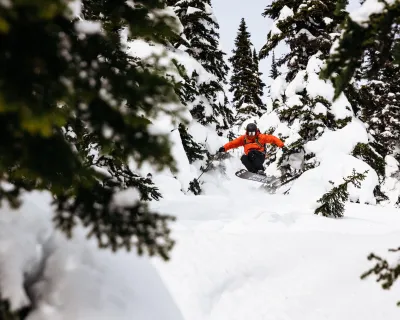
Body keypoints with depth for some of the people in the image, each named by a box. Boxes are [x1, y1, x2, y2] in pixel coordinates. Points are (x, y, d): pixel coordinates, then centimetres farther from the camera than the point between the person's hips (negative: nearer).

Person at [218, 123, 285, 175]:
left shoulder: (260, 137, 0)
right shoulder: (244, 138, 8)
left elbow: (272, 138, -3)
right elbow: (233, 143, 7)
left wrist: (281, 144, -16)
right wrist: (224, 148, -7)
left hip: (260, 157, -3)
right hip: (250, 158, 3)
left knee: (251, 152, -33)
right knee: (243, 158, -28)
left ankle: (260, 170, -39)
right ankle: (254, 172, -41)